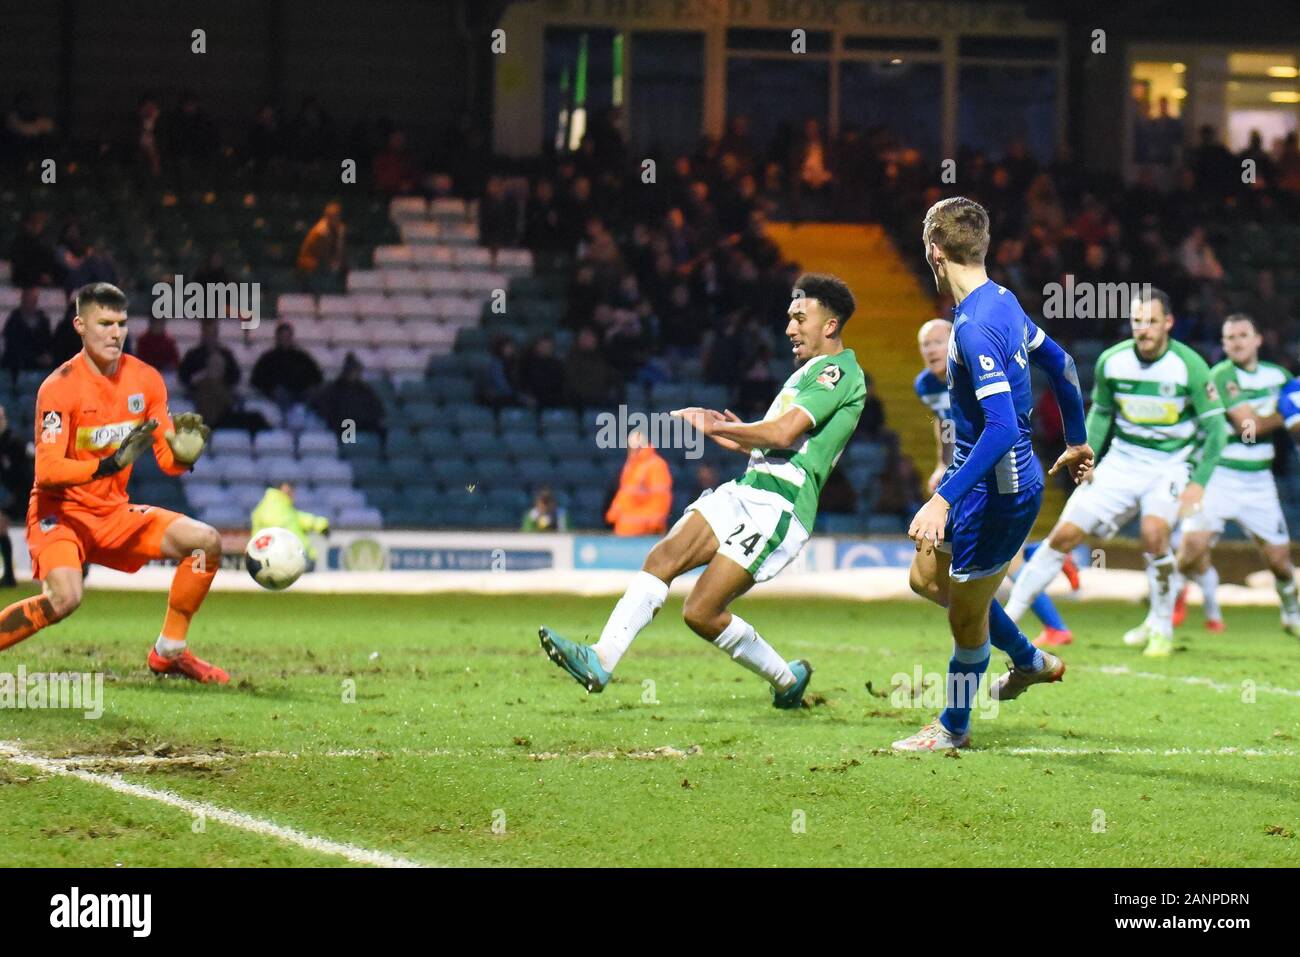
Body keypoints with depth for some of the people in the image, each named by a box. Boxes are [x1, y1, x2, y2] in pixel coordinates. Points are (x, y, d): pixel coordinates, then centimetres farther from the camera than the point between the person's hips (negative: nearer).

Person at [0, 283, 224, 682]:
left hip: (114, 512, 6)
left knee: (206, 541, -9)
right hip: (61, 510, -6)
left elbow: (169, 462, 6)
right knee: (64, 599, -32)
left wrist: (184, 452, -19)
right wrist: (110, 464, -41)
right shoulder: (59, 387, -17)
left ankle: (169, 652, 5)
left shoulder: (145, 380, 1)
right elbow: (47, 470, -26)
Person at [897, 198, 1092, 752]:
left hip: (997, 489, -10)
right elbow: (1060, 364, 17)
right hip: (982, 479, 10)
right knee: (928, 577, 23)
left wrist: (945, 499, -35)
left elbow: (1001, 428, -34)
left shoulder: (975, 328, -27)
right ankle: (1029, 661, 37)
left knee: (966, 614, 5)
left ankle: (953, 728, 23)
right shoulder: (1002, 302, 3)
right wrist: (1077, 442, 30)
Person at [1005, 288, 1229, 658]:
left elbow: (1215, 427, -9)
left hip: (1172, 464, -3)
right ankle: (1008, 616, 5)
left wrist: (1199, 483, -17)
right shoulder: (1111, 361, -5)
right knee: (1065, 534, -5)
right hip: (1122, 461, 3)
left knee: (1154, 534, -29)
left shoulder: (1189, 366, -15)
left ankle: (1161, 628, -9)